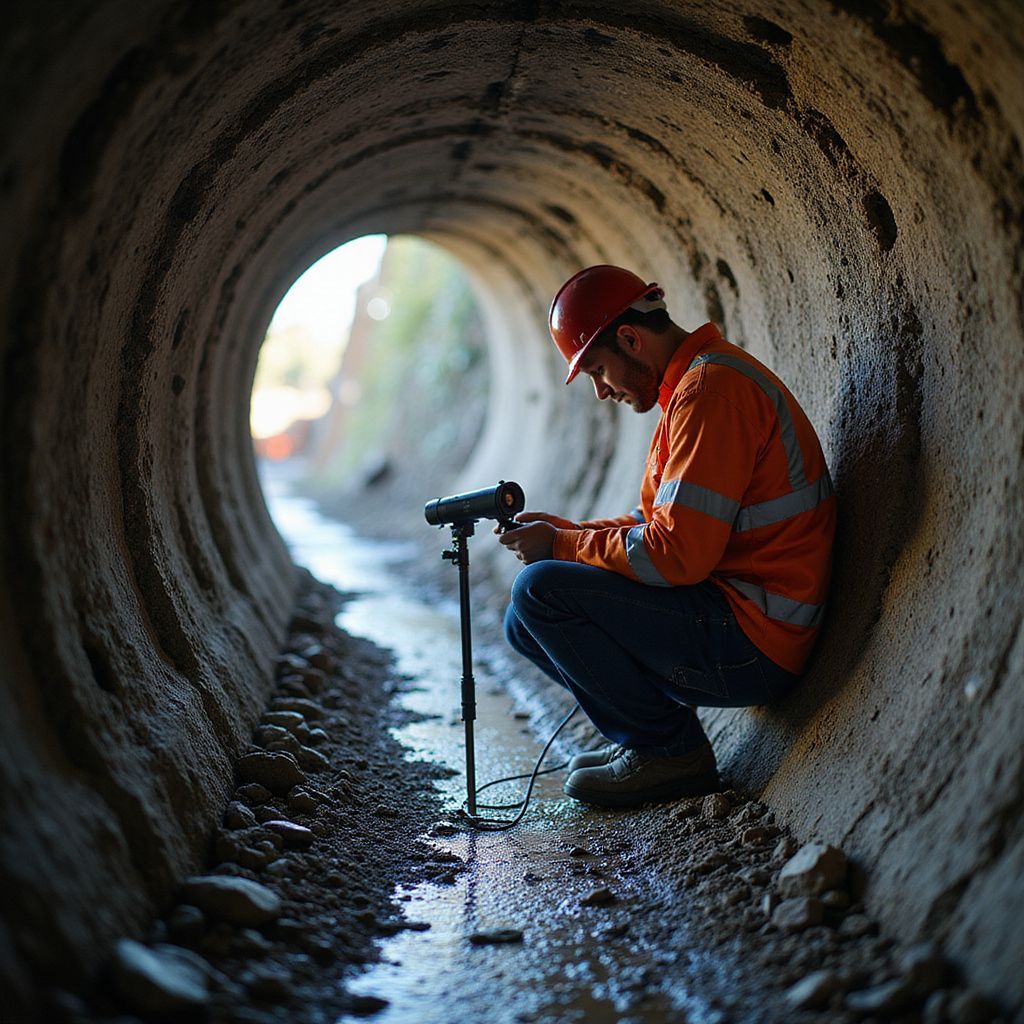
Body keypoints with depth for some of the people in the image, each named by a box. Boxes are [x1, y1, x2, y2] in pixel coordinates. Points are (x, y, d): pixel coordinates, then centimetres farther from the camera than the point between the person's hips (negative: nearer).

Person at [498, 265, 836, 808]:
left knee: (539, 589, -18)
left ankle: (672, 752, -5)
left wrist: (561, 547, -11)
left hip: (752, 646, -10)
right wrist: (570, 530, 7)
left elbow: (676, 554, -24)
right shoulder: (697, 381, 14)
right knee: (524, 624, 10)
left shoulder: (711, 388, -18)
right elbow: (664, 522, 20)